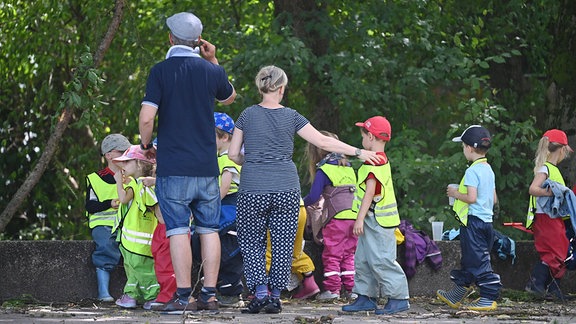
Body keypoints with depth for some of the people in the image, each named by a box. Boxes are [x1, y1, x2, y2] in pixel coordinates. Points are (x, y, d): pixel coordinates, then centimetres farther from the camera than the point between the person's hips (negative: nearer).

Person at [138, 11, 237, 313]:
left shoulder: (160, 71, -7)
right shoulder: (211, 71, 4)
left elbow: (146, 118, -14)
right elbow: (229, 97, 26)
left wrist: (147, 145, 4)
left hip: (173, 166, -3)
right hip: (207, 166, 3)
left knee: (179, 230, -2)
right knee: (209, 229, 9)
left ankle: (183, 296, -5)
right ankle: (209, 295, 8)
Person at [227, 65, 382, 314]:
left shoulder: (247, 115, 2)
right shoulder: (291, 117, 1)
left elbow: (233, 154, 4)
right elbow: (323, 142, 1)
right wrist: (358, 152, 7)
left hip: (252, 190, -1)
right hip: (286, 189, 1)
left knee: (252, 242, 8)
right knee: (282, 243, 7)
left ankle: (260, 290, -7)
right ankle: (275, 296, 6)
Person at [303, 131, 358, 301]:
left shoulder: (323, 170, -4)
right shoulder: (349, 167, 16)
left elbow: (313, 196, -7)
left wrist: (302, 203, 14)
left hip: (337, 218, -6)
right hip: (354, 215, 6)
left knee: (332, 254, 1)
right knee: (349, 254, 13)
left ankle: (332, 288, -1)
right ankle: (351, 287, 12)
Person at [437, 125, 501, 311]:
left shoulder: (472, 171, -15)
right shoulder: (488, 170, 13)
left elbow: (471, 198, -24)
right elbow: (494, 199, 17)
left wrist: (456, 194, -6)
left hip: (473, 220, -10)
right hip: (486, 219, 10)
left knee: (478, 261, -7)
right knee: (469, 260, 16)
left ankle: (489, 298, -7)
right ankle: (456, 296, 26)